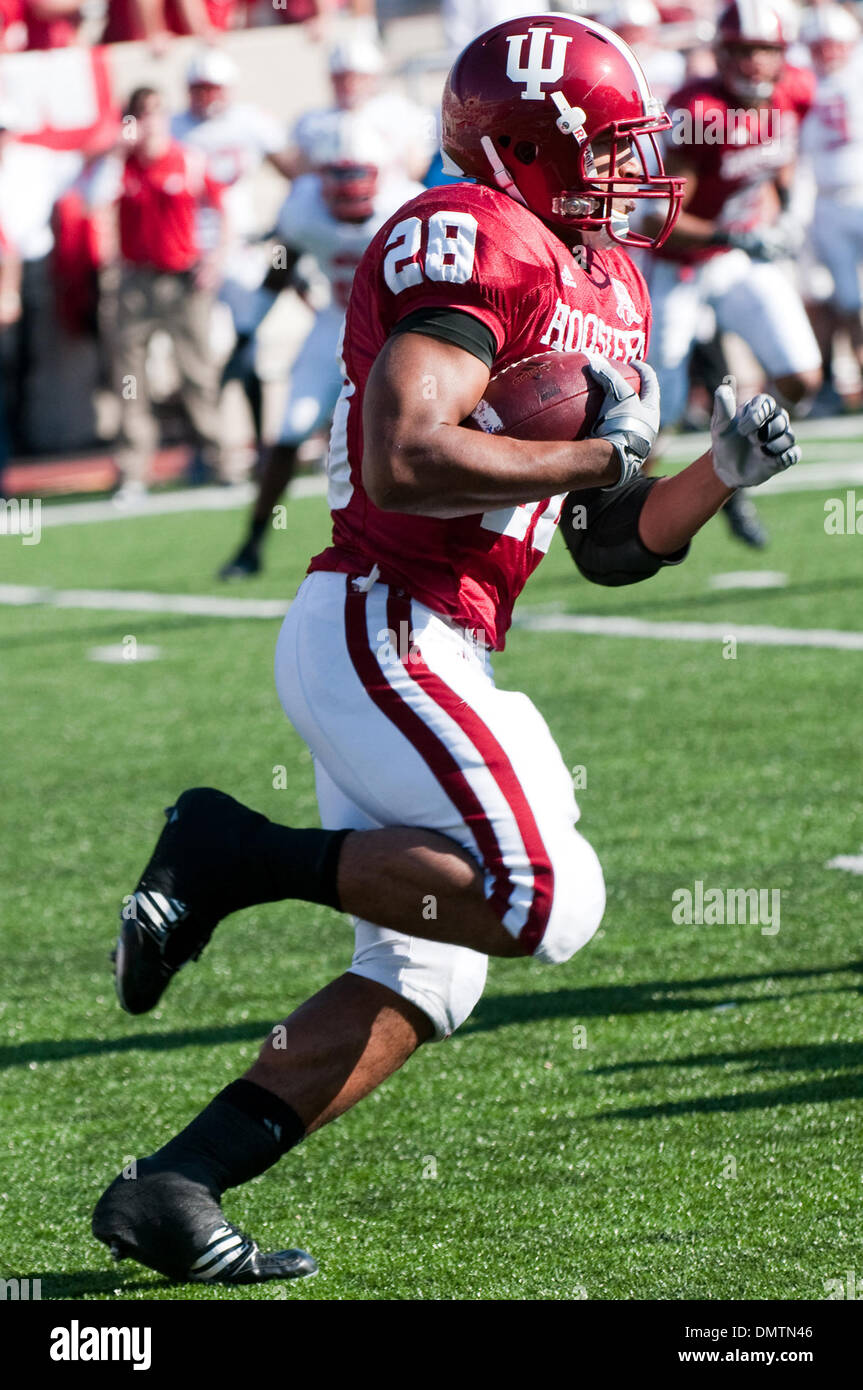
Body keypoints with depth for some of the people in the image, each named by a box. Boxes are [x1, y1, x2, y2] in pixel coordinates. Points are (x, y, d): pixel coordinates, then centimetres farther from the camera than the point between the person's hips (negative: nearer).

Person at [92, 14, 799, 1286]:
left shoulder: (602, 288, 20)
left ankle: (171, 1193, 8)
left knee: (421, 980, 9)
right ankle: (239, 858, -9)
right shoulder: (475, 245, -11)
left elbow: (613, 550, 23)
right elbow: (406, 461, -25)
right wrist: (597, 453, -14)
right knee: (548, 898, -20)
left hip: (425, 654, 10)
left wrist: (724, 473, 6)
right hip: (385, 626, -10)